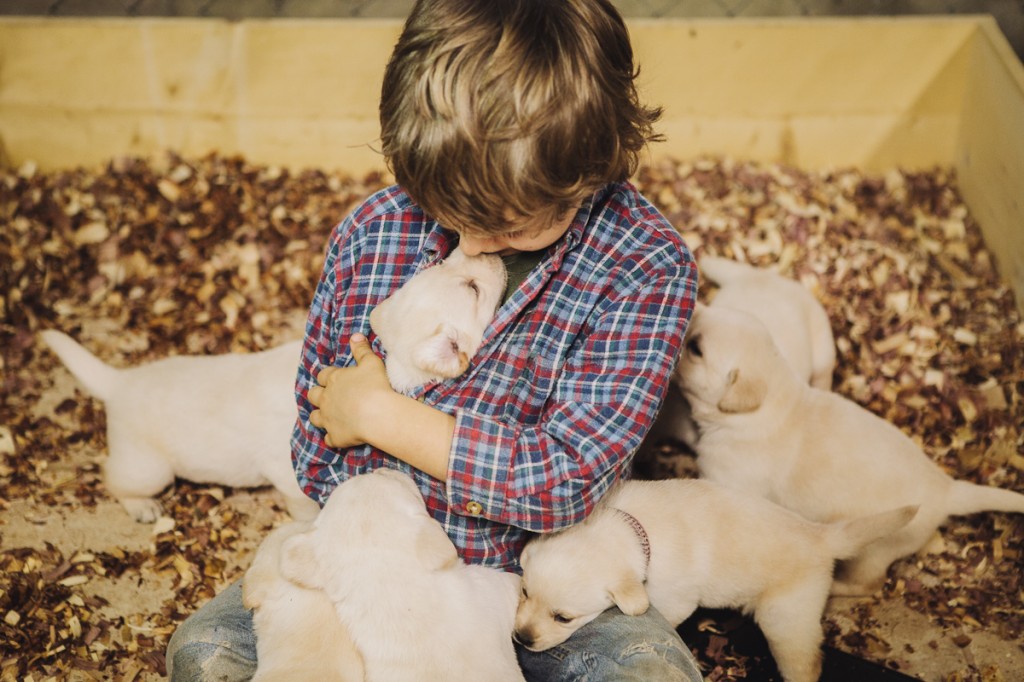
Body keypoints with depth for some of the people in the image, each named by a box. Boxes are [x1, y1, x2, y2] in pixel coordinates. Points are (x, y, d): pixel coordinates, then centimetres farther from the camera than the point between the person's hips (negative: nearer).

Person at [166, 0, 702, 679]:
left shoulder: (646, 267, -16)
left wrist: (381, 414, -16)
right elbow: (316, 429, 5)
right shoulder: (372, 232, -6)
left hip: (538, 577, -2)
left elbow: (565, 478, -21)